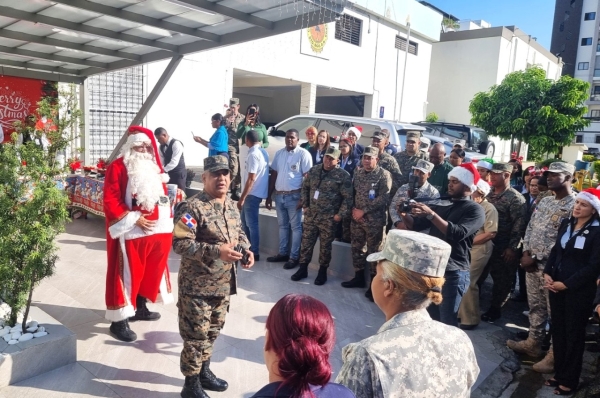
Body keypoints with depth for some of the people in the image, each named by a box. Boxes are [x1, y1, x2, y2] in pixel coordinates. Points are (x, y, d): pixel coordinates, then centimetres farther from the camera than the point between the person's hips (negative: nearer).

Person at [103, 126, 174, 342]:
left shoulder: (154, 167, 15)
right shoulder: (118, 167, -6)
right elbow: (111, 200, -12)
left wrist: (167, 222, 11)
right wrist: (133, 219, -18)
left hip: (157, 231, 7)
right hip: (130, 233, -7)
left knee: (150, 271, 16)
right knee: (127, 273, -2)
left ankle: (140, 307, 34)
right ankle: (119, 321, 7)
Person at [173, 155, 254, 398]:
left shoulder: (231, 206, 7)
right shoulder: (192, 207, -19)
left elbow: (239, 233, 20)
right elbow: (179, 243, -25)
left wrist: (246, 249, -2)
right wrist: (217, 252, -31)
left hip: (223, 285, 8)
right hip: (197, 286, -7)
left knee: (213, 330, 22)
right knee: (196, 335, 4)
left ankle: (204, 372, 42)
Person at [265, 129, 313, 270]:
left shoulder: (303, 154, -7)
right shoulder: (279, 153, 10)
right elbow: (273, 174, 12)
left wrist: (303, 198, -16)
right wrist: (269, 196, 10)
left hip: (294, 196, -6)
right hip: (279, 195, 6)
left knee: (296, 227, 3)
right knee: (282, 225, 15)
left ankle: (294, 257, 10)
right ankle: (283, 253, 26)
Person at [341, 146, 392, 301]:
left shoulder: (384, 175, -7)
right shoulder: (358, 173, 10)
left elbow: (383, 198, -14)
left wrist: (363, 211, -15)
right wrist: (354, 209, -1)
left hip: (375, 220, -6)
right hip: (357, 218, 6)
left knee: (374, 251, 0)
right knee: (356, 248, 13)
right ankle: (359, 278, 29)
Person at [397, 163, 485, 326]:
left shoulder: (475, 210, -5)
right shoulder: (442, 205, 16)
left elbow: (458, 233, -22)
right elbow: (416, 224, 13)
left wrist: (431, 214, -29)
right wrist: (405, 213, -9)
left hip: (454, 272, -6)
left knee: (447, 321, -6)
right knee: (431, 316, 15)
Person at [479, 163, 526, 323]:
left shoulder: (515, 198, -11)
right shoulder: (488, 193, 8)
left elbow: (519, 225, -14)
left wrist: (512, 248, -17)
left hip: (503, 248, -6)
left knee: (502, 281, 9)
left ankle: (495, 310, 24)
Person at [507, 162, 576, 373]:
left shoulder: (574, 205, -13)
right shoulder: (544, 201, 12)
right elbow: (530, 227, 13)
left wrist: (536, 258, -15)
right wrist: (526, 253, 0)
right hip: (532, 263, 8)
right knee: (535, 306, 18)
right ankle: (533, 343, 31)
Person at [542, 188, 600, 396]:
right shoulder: (566, 224, 6)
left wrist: (566, 284, -16)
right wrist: (547, 273, -3)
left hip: (579, 291, -6)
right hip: (556, 287, 6)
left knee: (574, 334, 9)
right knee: (557, 331, 14)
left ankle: (569, 380, 24)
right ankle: (559, 373, 30)